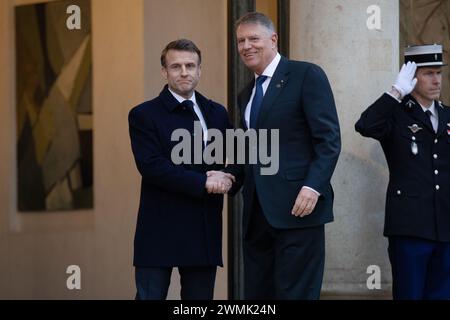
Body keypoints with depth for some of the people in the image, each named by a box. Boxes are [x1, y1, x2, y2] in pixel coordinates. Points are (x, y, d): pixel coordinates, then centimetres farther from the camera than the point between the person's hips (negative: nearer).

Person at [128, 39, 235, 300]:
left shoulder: (217, 113, 14)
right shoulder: (144, 115, -1)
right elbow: (151, 166, -13)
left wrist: (222, 179, -9)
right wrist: (203, 182, -16)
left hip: (205, 229, 5)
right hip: (161, 229, -4)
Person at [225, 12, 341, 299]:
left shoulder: (307, 76, -2)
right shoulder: (247, 95, 21)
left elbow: (329, 139, -9)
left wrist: (313, 186, -20)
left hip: (297, 207, -7)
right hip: (257, 213, 7)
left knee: (296, 292, -7)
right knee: (257, 294, 6)